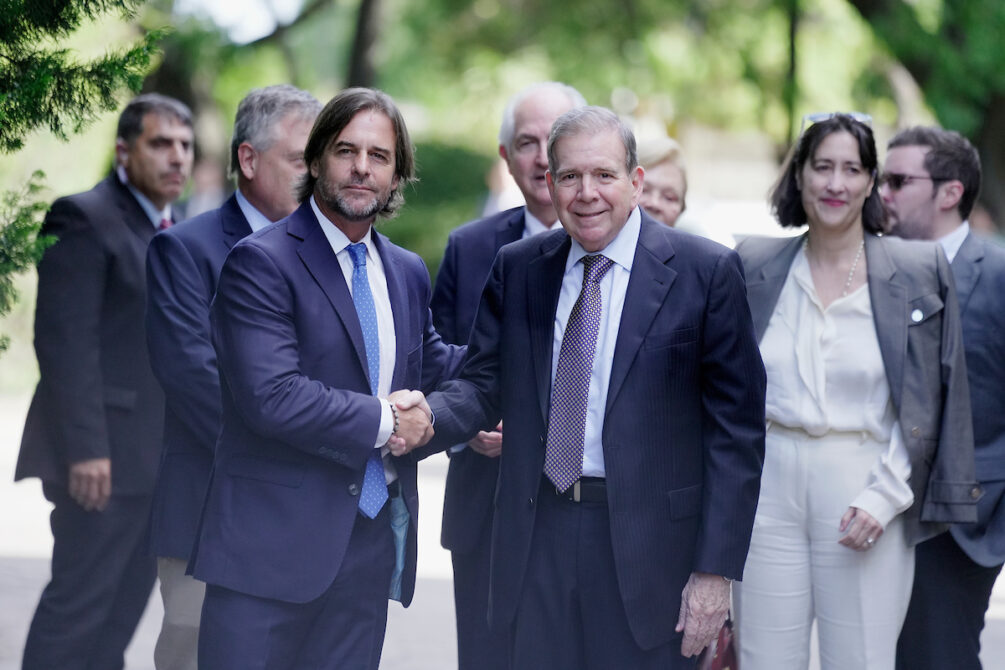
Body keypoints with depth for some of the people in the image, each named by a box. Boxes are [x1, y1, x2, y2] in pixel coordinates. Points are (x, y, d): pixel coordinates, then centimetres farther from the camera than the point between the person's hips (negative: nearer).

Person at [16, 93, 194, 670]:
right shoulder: (85, 218, -9)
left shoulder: (168, 229, 17)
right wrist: (86, 449, -22)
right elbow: (66, 340, -16)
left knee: (127, 601, 11)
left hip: (153, 455, 9)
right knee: (79, 601, -7)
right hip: (106, 452, -9)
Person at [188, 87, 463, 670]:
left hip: (372, 543, 7)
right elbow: (271, 397, -20)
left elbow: (431, 365, 26)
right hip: (276, 541, -6)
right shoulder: (262, 262, -9)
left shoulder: (408, 272, 15)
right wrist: (384, 421, -12)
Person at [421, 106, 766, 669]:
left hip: (648, 543, -3)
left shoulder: (706, 273, -5)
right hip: (539, 536, 3)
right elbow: (484, 384, 9)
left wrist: (716, 569, -9)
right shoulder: (517, 268, 8)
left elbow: (736, 427, -5)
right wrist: (426, 417, -15)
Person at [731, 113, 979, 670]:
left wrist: (884, 497, -9)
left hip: (865, 495, -2)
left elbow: (930, 402, 0)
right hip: (768, 489, 2)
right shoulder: (754, 267, 8)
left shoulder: (919, 271, 1)